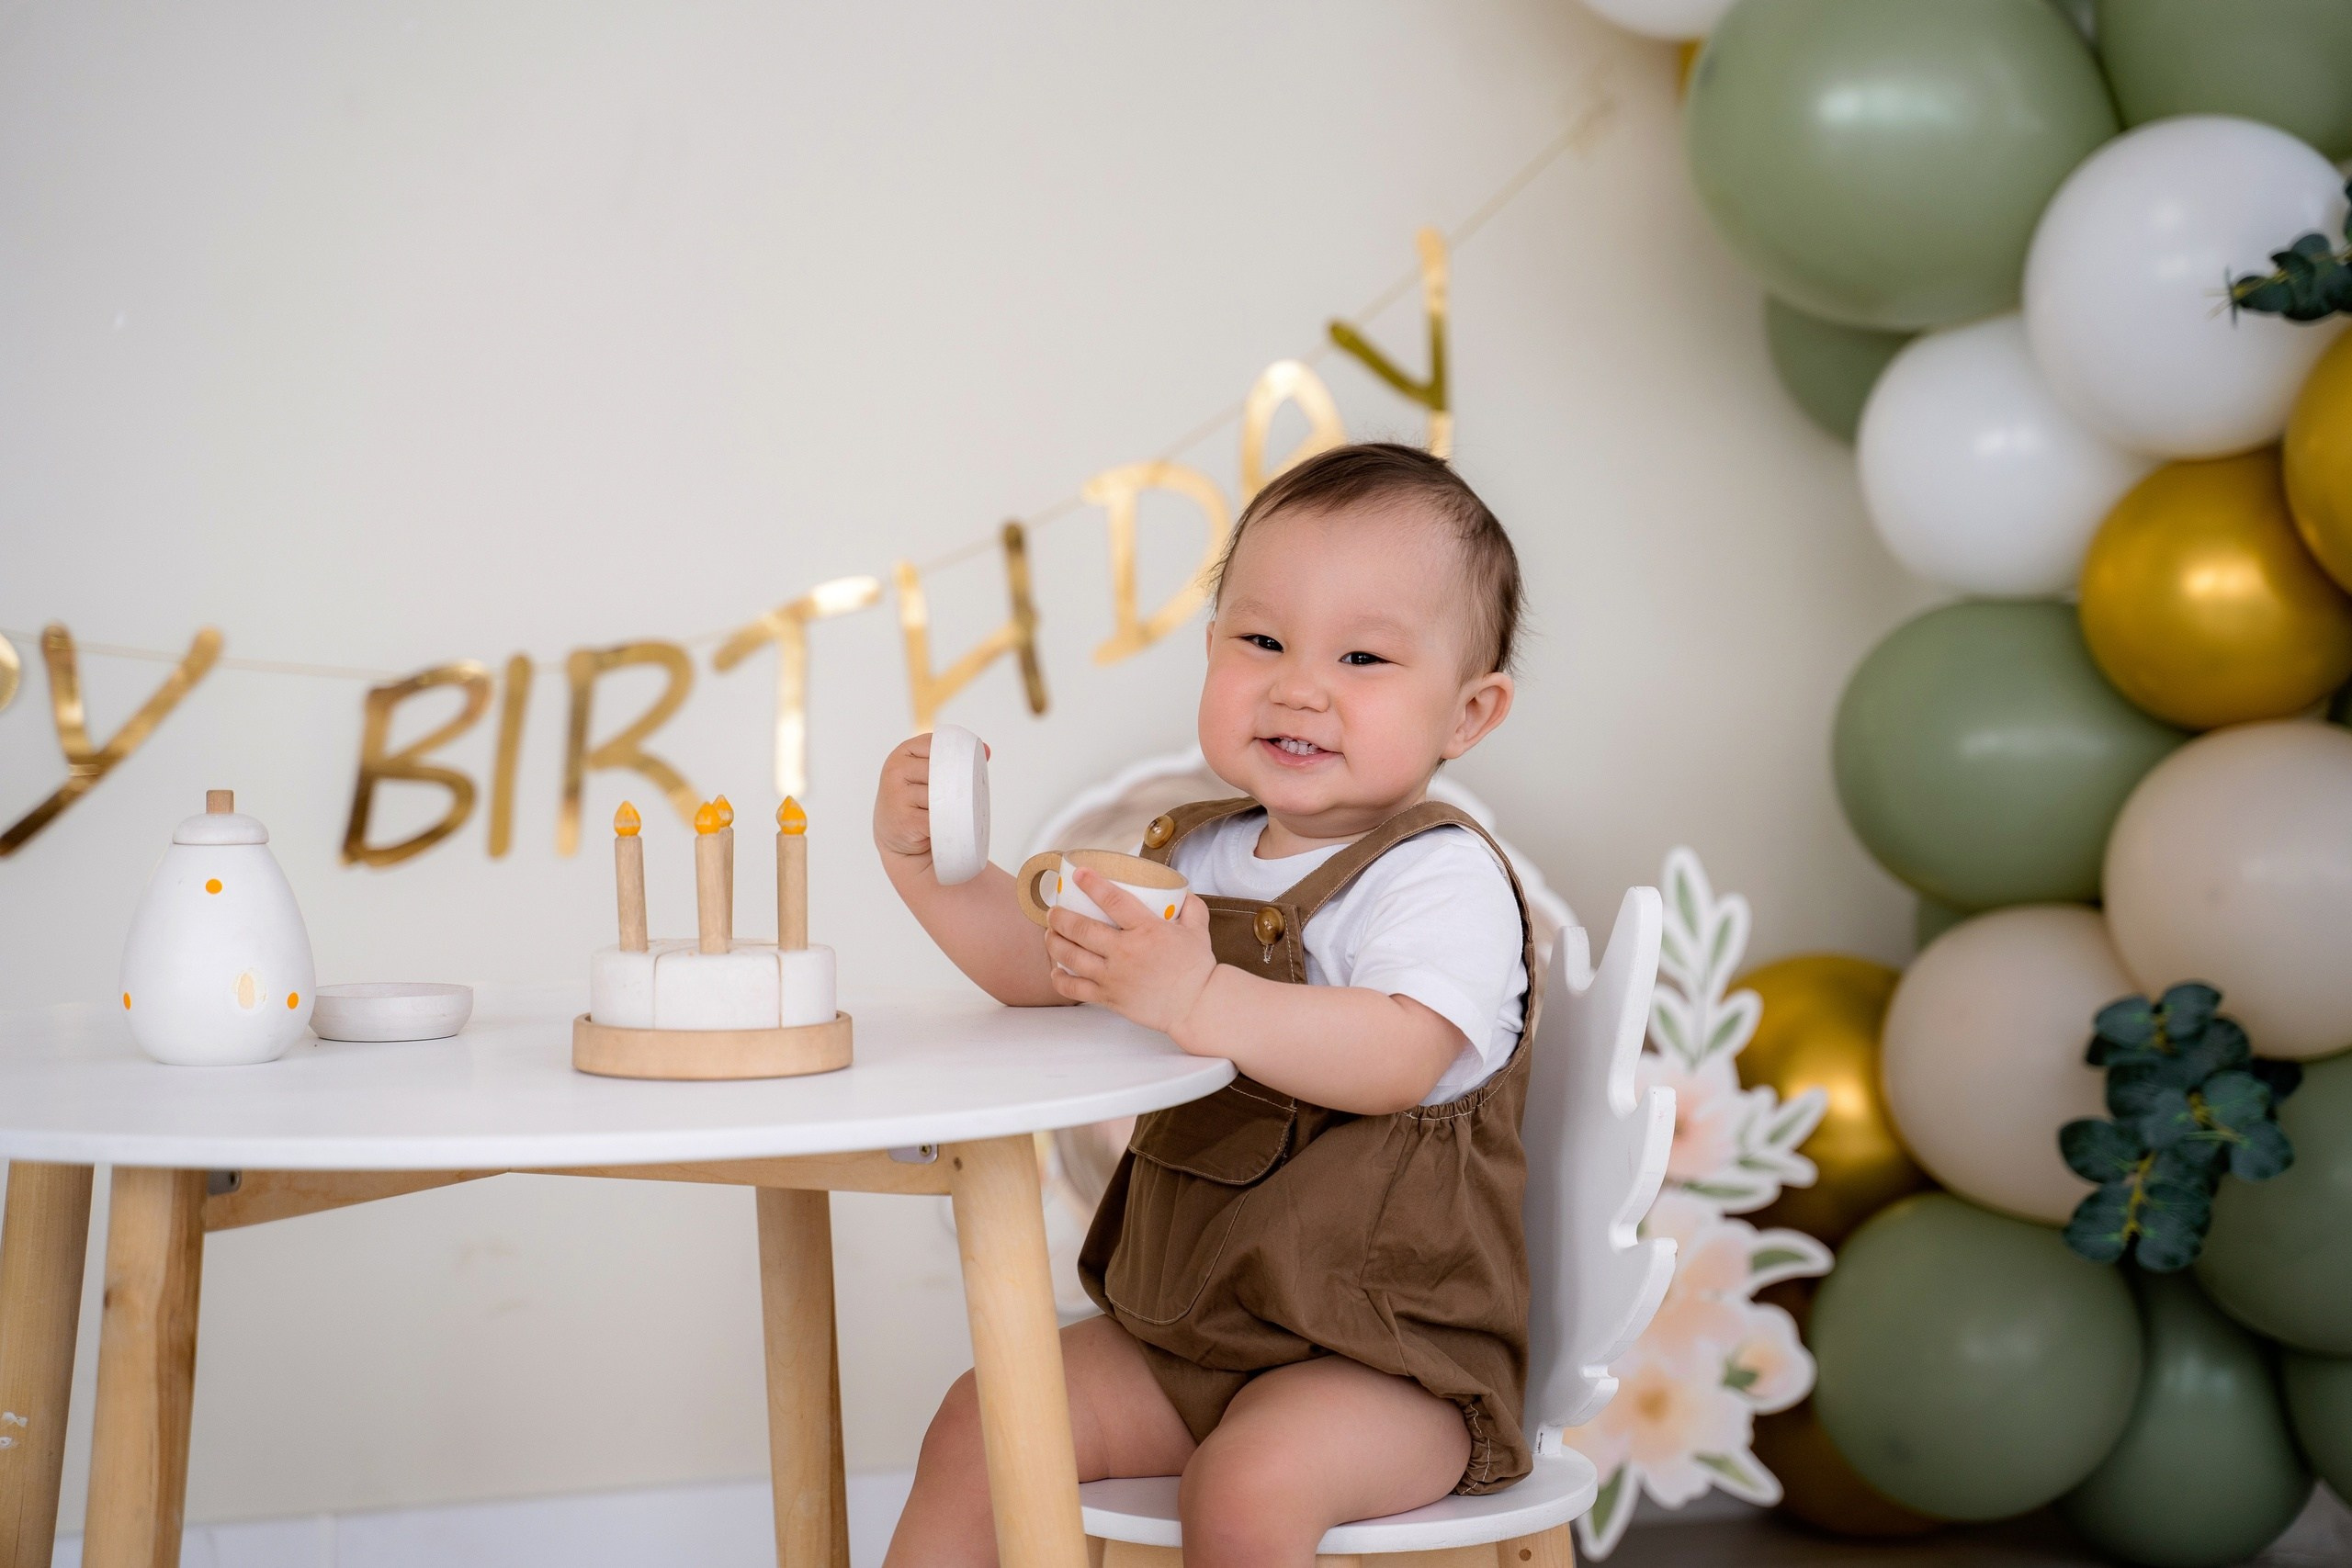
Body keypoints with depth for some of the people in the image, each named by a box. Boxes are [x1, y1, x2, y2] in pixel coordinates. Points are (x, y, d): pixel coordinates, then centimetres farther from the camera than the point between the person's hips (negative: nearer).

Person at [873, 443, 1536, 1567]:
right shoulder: (1197, 860, 10)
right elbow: (1041, 967, 17)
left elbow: (1401, 1058, -32)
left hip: (1386, 1354, -7)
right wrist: (927, 859, 1)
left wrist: (1202, 1000, -45)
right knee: (980, 1423, -3)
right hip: (1178, 1330, 7)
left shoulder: (1442, 877, -14)